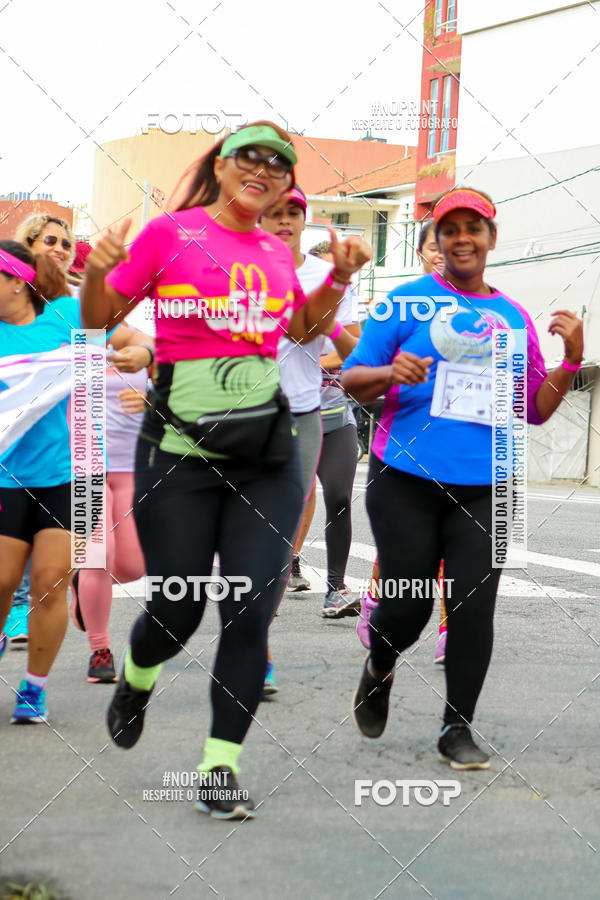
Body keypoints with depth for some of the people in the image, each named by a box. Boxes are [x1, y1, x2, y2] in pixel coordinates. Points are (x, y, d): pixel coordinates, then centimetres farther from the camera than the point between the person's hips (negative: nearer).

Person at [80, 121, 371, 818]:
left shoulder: (277, 252, 12)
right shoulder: (171, 233, -2)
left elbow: (303, 329, 30)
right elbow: (99, 318, 3)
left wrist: (340, 277, 14)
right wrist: (98, 272, -18)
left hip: (266, 453, 4)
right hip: (179, 450, -3)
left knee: (250, 614, -4)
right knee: (177, 612, 0)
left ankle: (221, 766, 5)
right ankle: (136, 679, 35)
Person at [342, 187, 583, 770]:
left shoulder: (513, 317, 13)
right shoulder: (406, 302, 3)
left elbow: (536, 410, 14)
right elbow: (352, 381, 2)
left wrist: (572, 359, -1)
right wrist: (392, 373, -18)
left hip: (483, 488, 2)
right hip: (405, 481, -2)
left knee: (474, 608, -4)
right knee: (407, 606, 0)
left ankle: (457, 728, 11)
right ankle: (378, 671, 33)